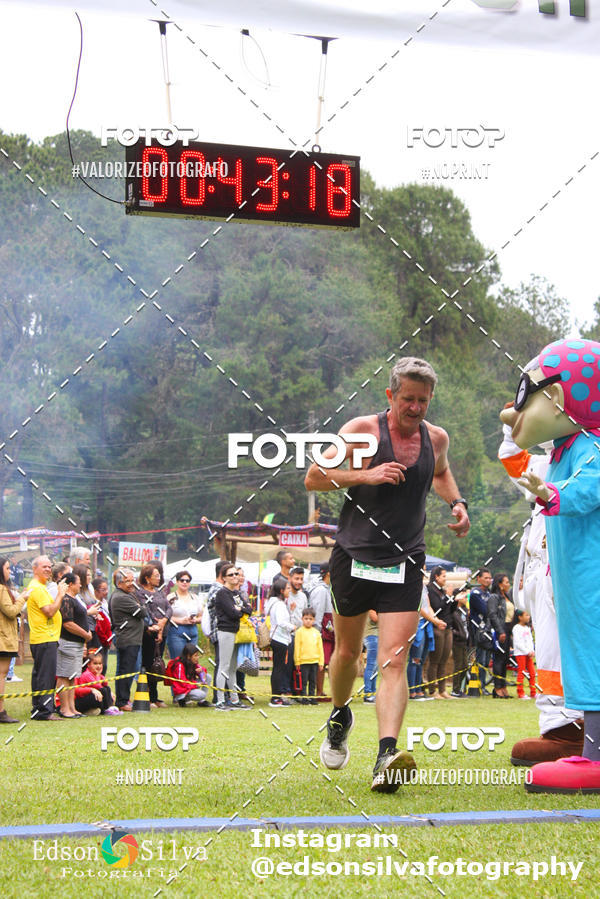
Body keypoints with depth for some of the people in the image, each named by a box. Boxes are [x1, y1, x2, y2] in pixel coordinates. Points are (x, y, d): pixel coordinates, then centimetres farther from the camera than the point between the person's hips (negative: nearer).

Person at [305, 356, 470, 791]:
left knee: (394, 661, -14)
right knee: (347, 652, 14)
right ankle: (340, 716, 44)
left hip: (404, 564, 1)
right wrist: (367, 475, -21)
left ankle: (387, 755, -25)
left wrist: (457, 502, 10)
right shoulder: (362, 430, -8)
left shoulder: (437, 438, 5)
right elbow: (313, 478, -10)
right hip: (353, 559, -1)